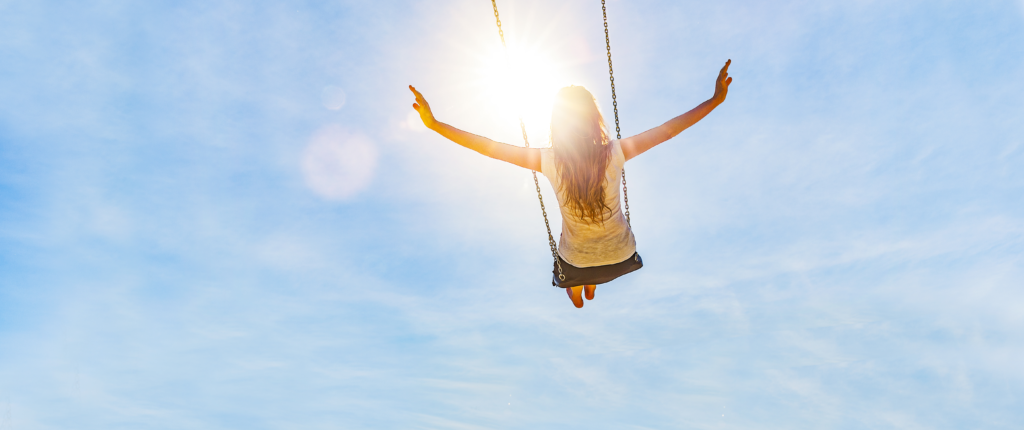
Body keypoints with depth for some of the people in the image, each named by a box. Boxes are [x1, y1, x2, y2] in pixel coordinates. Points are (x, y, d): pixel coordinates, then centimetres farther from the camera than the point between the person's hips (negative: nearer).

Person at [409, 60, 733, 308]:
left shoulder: (549, 162, -28)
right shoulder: (615, 154, -26)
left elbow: (488, 147, -27)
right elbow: (667, 130, -20)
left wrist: (434, 123, -23)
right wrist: (715, 100, -13)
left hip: (577, 260, -1)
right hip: (620, 254, 1)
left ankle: (576, 294, 72)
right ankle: (592, 287, 71)